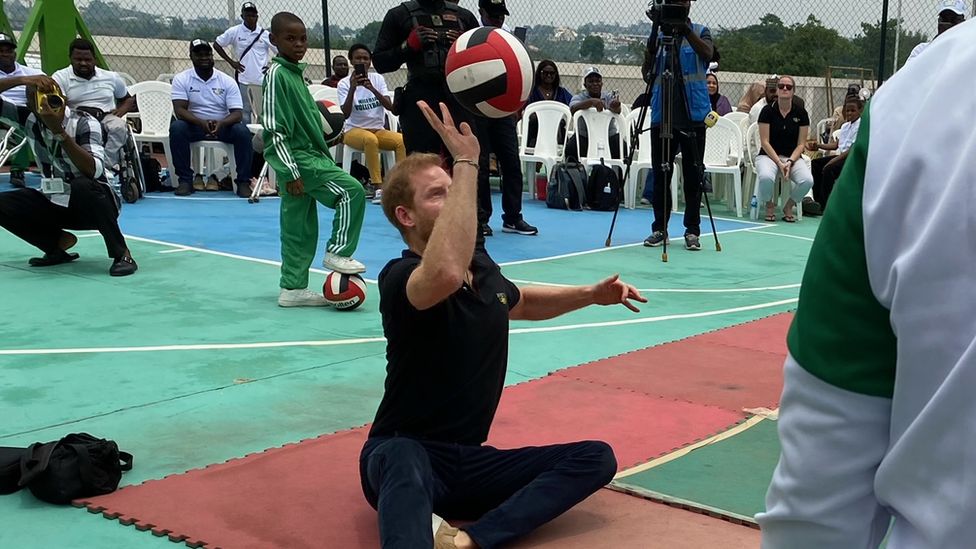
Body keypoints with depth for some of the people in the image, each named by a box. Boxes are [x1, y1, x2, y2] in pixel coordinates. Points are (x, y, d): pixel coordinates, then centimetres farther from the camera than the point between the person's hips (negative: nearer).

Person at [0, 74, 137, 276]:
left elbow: (94, 170, -34)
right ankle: (59, 242, 5)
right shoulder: (28, 119, -5)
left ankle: (121, 253, -22)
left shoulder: (84, 122, -19)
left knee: (82, 185, -39)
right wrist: (22, 80, -24)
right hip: (57, 204, 5)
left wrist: (59, 131, -35)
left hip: (96, 203, -5)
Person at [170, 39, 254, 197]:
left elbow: (237, 113, -9)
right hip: (194, 126, 0)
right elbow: (179, 110, -14)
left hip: (222, 126, 0)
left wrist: (221, 123, -32)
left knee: (242, 131, -29)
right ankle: (185, 180, -20)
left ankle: (243, 182, -19)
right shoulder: (181, 79, -3)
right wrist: (202, 123, -33)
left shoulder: (227, 81, -2)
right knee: (177, 128, -31)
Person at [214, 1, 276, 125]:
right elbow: (216, 44, 8)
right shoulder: (234, 32, 0)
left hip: (261, 81, 1)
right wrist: (231, 62, 3)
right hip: (242, 79, -1)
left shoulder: (264, 34, 2)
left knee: (262, 114, 5)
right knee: (244, 114, 5)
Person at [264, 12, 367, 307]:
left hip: (308, 154, 9)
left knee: (300, 230, 11)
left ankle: (293, 289, 17)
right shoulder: (276, 74, -13)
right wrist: (291, 171, -21)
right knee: (352, 190, -13)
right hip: (297, 159, -9)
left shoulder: (296, 72, 14)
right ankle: (337, 252, -2)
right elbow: (274, 128, -18)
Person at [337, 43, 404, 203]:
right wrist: (352, 88, -28)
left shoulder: (378, 78, 5)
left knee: (402, 140, -26)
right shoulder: (344, 83, -4)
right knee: (370, 139, -38)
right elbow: (346, 113, -16)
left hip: (378, 129, 3)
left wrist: (372, 89, -23)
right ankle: (377, 186, -33)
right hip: (354, 130, -3)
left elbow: (390, 106, -8)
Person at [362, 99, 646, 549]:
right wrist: (467, 162, -40)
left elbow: (519, 302, 31)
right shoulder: (400, 276, -17)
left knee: (597, 458, -11)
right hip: (404, 454, -7)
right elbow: (447, 274, -45)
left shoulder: (482, 266, 6)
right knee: (400, 457, -42)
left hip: (469, 462, 7)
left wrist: (591, 294, 18)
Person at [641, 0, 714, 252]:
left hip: (693, 114, -2)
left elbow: (708, 54, -15)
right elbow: (647, 72, 3)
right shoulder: (659, 36, 11)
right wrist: (657, 32, -10)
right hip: (661, 114, 2)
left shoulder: (700, 32, 6)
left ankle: (692, 230, 5)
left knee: (693, 173, -1)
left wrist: (685, 29, -25)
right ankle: (659, 228, 12)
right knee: (660, 172, 4)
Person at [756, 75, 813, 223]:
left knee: (807, 180, -28)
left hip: (793, 156, 2)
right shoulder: (768, 111, -4)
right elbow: (764, 142, -7)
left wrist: (790, 161, -14)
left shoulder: (801, 113, 1)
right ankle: (769, 205, -3)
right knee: (766, 177, -37)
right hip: (768, 155, -2)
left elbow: (801, 144, 2)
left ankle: (789, 206, 3)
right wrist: (779, 163, -16)